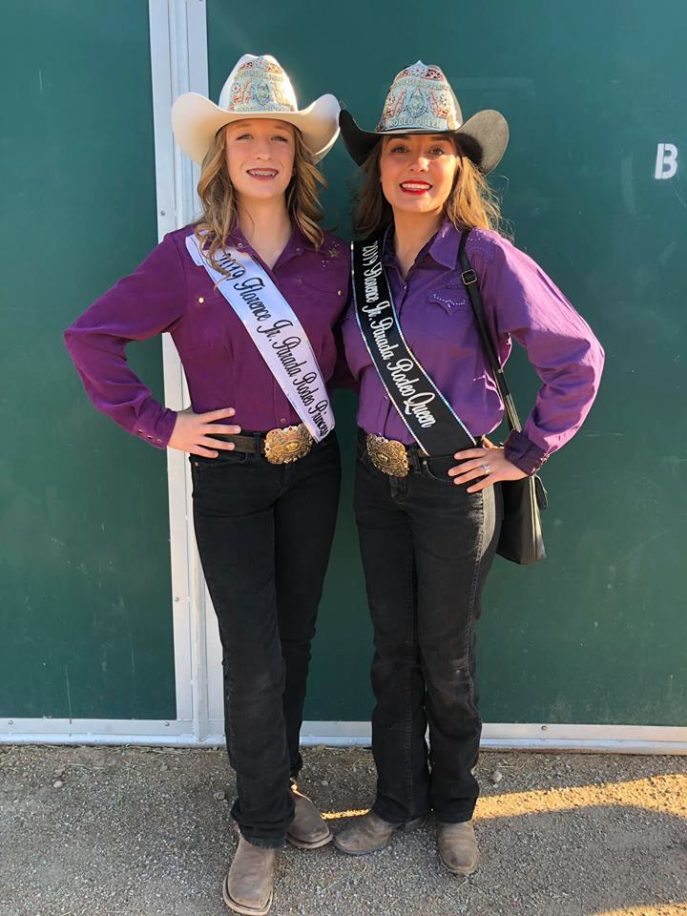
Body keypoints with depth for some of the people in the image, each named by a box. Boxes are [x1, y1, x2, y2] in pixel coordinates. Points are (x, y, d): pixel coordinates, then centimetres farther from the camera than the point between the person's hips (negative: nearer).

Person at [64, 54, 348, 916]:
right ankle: (263, 824, 20)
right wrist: (158, 424, -11)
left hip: (313, 468, 4)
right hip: (230, 475, -3)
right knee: (254, 660, -3)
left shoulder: (329, 255, -1)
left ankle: (280, 779, 39)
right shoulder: (187, 256, -10)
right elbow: (90, 335, -8)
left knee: (295, 640, 15)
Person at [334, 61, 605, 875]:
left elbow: (577, 358, -12)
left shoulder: (487, 258, -14)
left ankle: (453, 807, 35)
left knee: (447, 658, 10)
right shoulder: (363, 257, 1)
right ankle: (397, 800, 35)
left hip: (454, 483, -4)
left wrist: (527, 454, -10)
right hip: (376, 475, 5)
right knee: (392, 649, 15)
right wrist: (373, 433, 7)